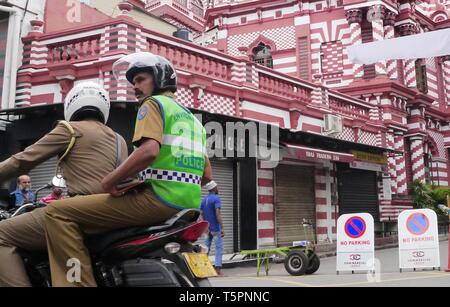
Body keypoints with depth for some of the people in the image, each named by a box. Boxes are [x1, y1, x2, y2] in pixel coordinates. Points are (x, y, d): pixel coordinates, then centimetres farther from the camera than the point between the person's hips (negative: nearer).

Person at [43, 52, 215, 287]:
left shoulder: (153, 103, 1)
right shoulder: (192, 118, 25)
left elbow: (149, 150, -19)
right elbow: (206, 176, 23)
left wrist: (110, 181, -9)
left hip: (159, 198, -9)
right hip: (187, 204, 9)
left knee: (59, 212, -8)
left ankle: (81, 282, -17)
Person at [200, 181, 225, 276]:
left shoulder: (204, 200, 11)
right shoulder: (216, 198, -11)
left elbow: (202, 214, 12)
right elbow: (217, 213, -20)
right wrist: (222, 228, -21)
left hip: (208, 228, 7)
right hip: (216, 228, -7)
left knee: (206, 248, 11)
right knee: (219, 248, -1)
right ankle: (218, 269, -4)